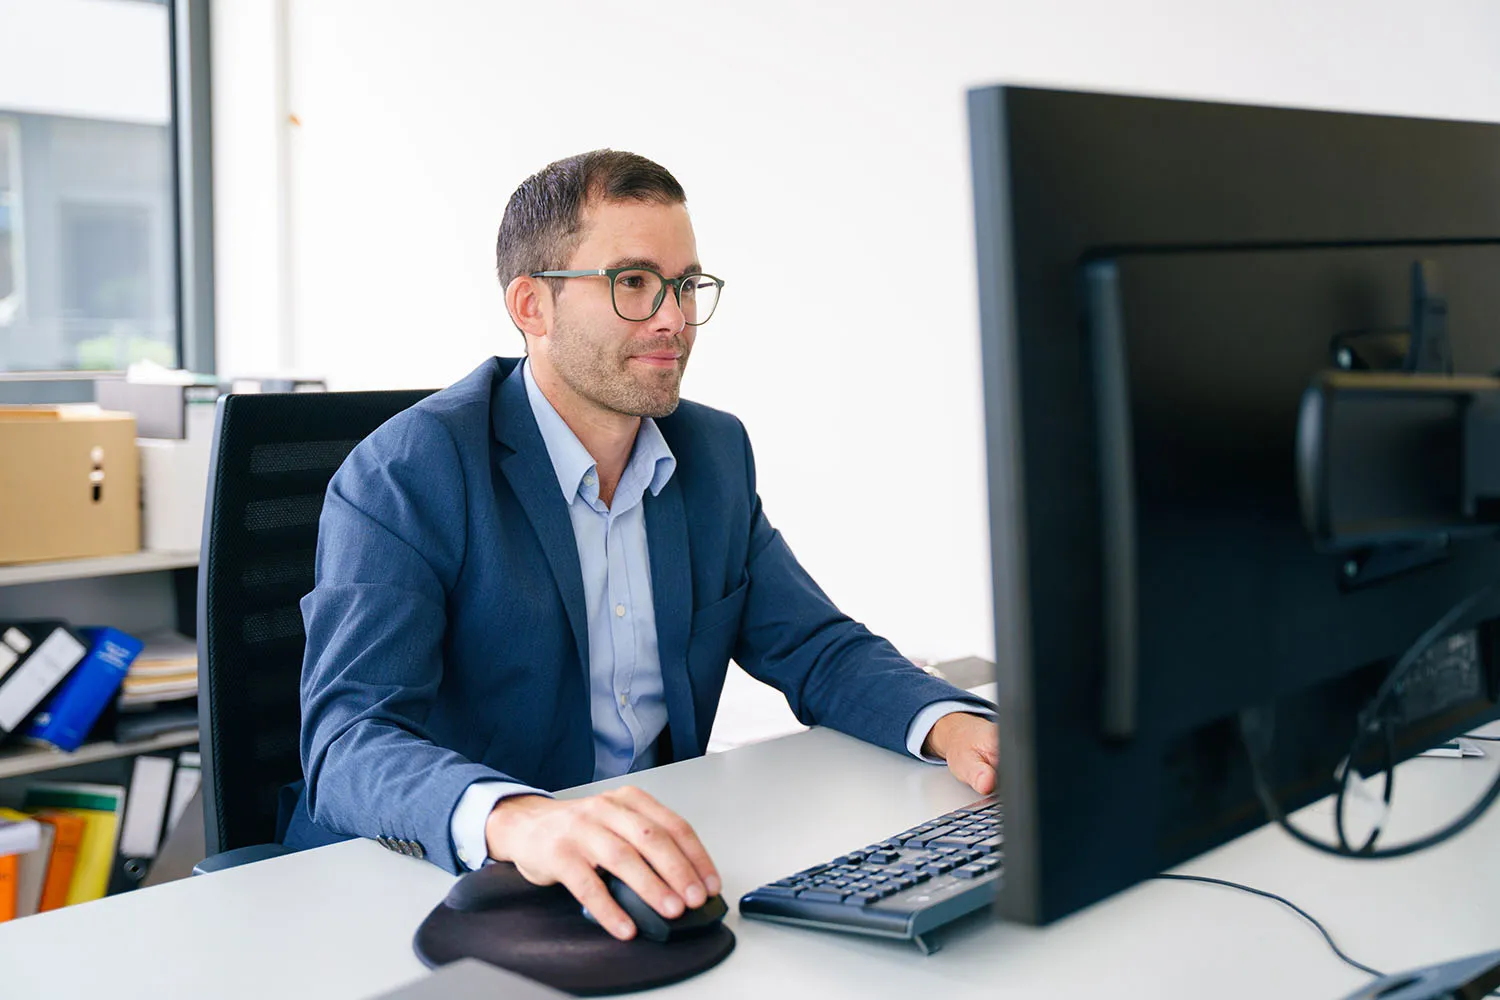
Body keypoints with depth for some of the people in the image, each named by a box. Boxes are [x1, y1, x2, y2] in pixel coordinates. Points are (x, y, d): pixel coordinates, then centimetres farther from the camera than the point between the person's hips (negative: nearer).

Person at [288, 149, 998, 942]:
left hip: (653, 873, 5)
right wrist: (518, 820, -48)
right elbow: (350, 740, -27)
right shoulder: (401, 479, -15)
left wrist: (950, 725, -13)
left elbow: (818, 649, 9)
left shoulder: (714, 453, 7)